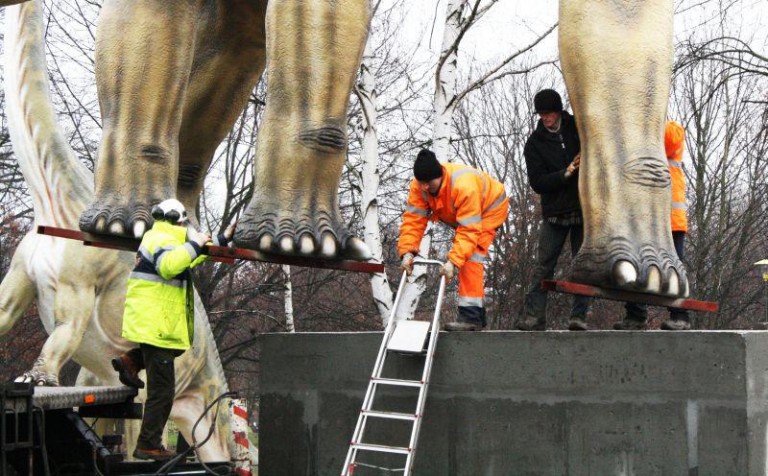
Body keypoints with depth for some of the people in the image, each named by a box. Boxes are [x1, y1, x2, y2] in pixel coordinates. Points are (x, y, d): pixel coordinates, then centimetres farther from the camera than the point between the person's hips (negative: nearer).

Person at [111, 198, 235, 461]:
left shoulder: (161, 239, 17)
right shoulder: (161, 240, -15)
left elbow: (190, 259, 32)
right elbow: (167, 265, -37)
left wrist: (221, 240, 33)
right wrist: (194, 244, -28)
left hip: (148, 322, 10)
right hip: (155, 327, -10)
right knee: (162, 389, -3)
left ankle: (131, 361, 18)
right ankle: (148, 446, 3)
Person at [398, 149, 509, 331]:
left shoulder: (464, 186, -43)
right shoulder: (419, 186, -24)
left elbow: (469, 230, -43)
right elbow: (413, 220, -26)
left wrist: (453, 261, -51)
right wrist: (407, 252, -39)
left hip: (490, 208, -8)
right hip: (459, 213, 8)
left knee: (471, 256, -23)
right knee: (465, 253, 10)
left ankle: (471, 315, -26)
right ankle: (478, 316, 21)